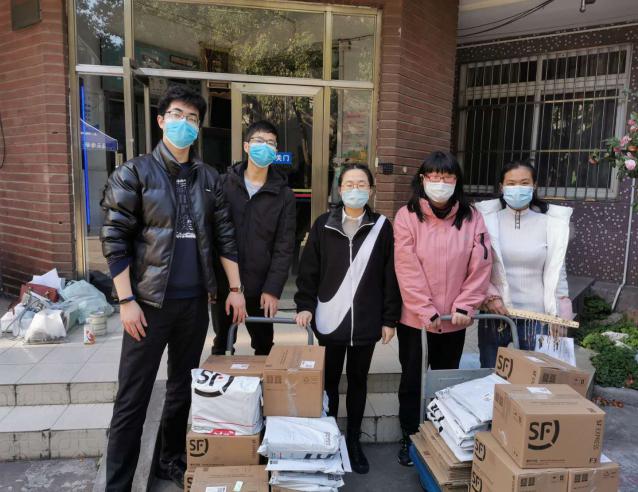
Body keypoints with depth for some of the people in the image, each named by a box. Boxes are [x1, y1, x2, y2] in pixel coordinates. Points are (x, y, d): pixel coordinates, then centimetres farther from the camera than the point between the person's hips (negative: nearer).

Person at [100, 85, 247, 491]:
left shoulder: (209, 178, 8)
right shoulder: (134, 173, -4)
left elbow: (225, 235, 9)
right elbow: (114, 239, -7)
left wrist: (235, 288, 4)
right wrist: (127, 300, -12)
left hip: (195, 301, 4)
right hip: (151, 301, -4)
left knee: (183, 388, 16)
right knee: (133, 399, 4)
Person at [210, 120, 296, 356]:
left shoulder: (283, 194, -1)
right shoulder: (223, 184, -1)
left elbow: (284, 247, -4)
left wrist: (273, 288, -10)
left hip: (260, 285, 0)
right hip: (222, 281, 1)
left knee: (264, 346, 15)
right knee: (222, 344, 18)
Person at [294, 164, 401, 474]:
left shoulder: (382, 227, 0)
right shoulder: (323, 225, 1)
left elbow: (391, 276, 1)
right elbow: (308, 269, 3)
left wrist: (390, 318, -1)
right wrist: (305, 306, -7)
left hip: (367, 322, 0)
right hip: (330, 319, 0)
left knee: (358, 381, 14)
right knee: (329, 379, 12)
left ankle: (353, 441, 31)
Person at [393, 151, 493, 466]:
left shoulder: (471, 217, -1)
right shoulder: (407, 216, -8)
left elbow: (480, 266, -2)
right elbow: (408, 270, -13)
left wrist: (464, 306, -10)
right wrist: (427, 312, -16)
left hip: (455, 320, 2)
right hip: (415, 319, -2)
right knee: (412, 380, 12)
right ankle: (409, 438, 31)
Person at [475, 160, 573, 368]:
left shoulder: (551, 223, -1)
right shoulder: (487, 218, -4)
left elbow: (556, 272, 3)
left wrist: (560, 317, 3)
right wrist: (490, 295, -14)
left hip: (535, 317, 0)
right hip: (494, 314, 0)